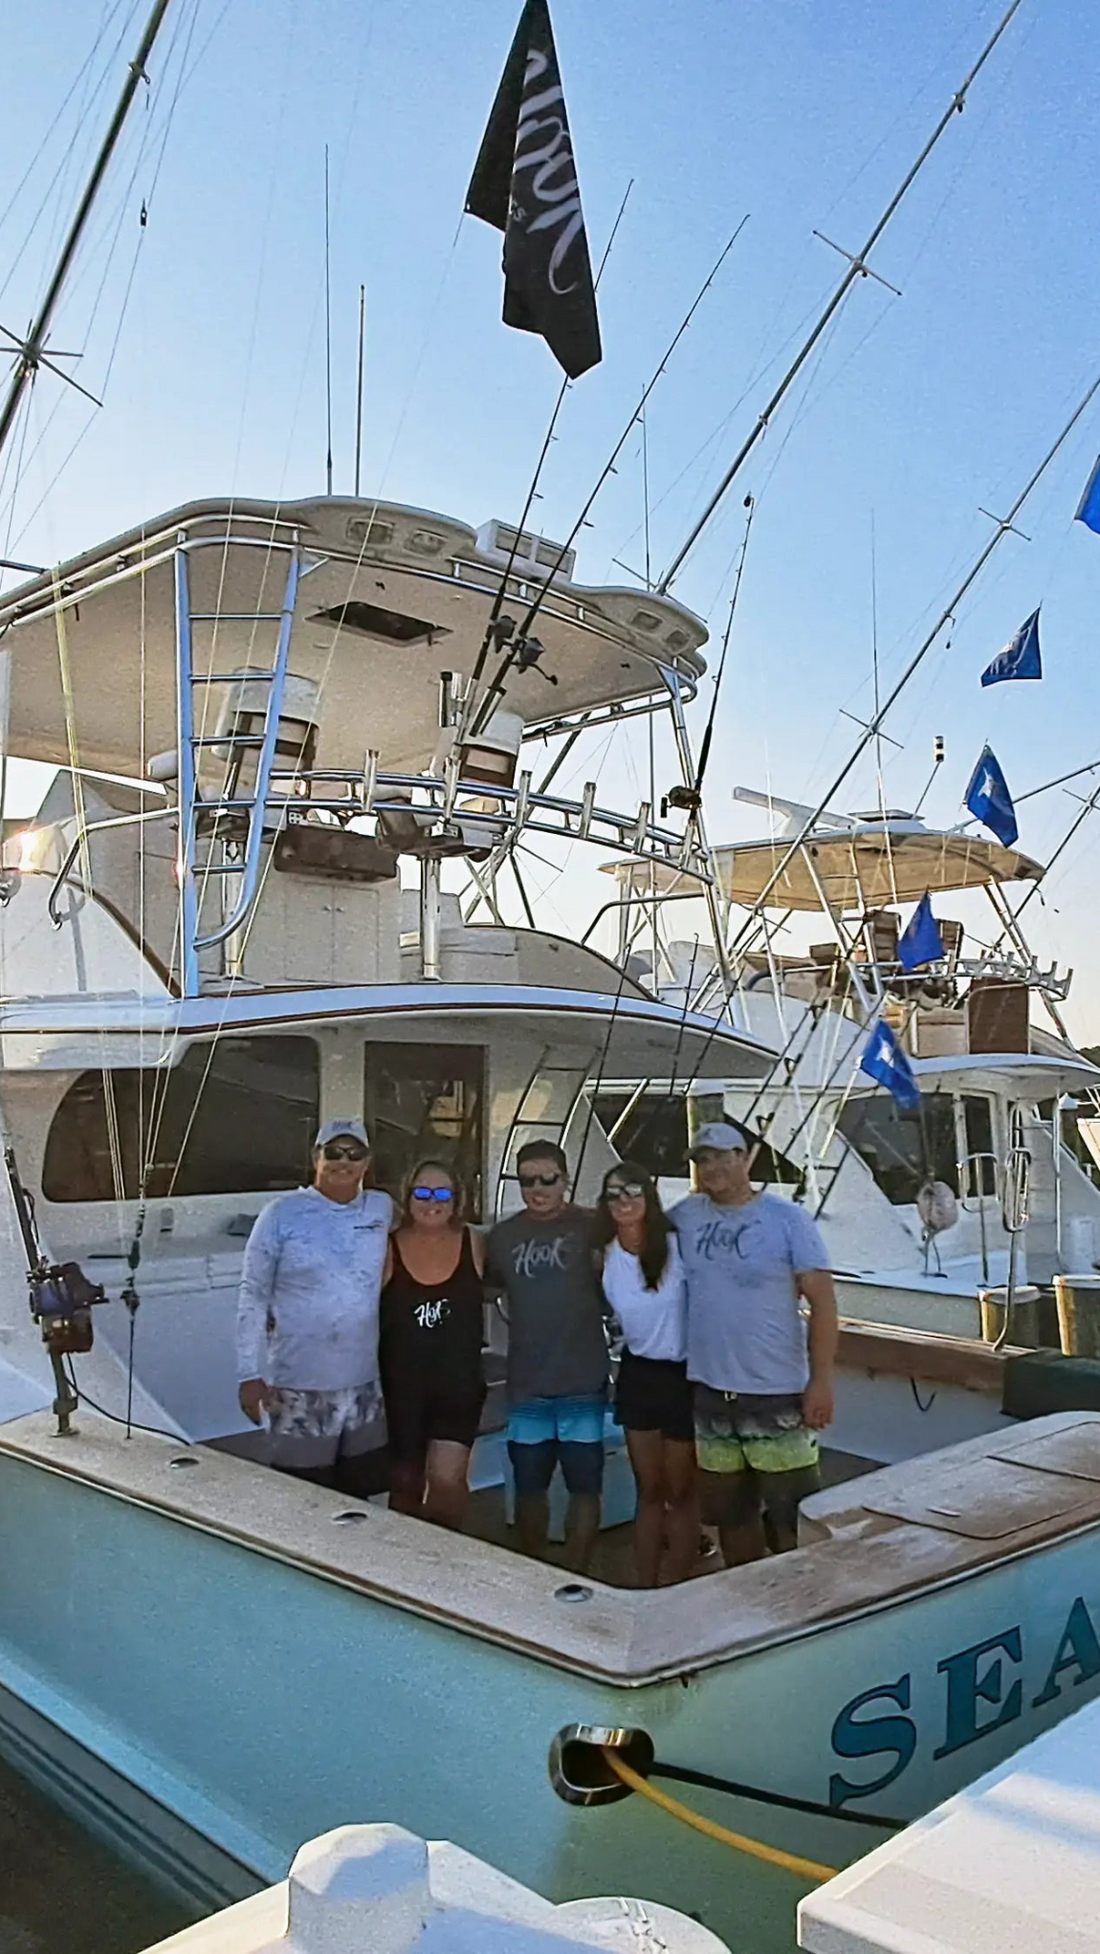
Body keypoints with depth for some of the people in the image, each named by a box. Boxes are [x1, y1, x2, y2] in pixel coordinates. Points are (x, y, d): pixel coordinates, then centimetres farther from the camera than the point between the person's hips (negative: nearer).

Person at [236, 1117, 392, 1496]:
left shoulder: (383, 1210, 2)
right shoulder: (283, 1215, -7)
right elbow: (253, 1296, -5)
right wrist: (250, 1374, -8)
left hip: (364, 1386, 4)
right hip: (300, 1389, -3)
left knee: (358, 1501, 15)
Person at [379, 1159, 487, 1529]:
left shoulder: (474, 1245, -5)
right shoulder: (388, 1250, -7)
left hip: (459, 1383, 0)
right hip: (401, 1385, 0)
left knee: (446, 1480, -9)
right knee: (406, 1482, 14)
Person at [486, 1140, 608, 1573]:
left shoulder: (590, 1228, -5)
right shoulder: (503, 1235, 5)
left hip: (583, 1384, -3)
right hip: (526, 1387, 3)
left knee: (584, 1486, 6)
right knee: (529, 1488, 14)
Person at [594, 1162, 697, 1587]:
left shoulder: (677, 1246, -17)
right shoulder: (605, 1256, -4)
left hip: (683, 1375, -4)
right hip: (637, 1374, 4)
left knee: (680, 1492, 9)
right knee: (648, 1490, 15)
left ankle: (678, 1591, 22)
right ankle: (646, 1587, 26)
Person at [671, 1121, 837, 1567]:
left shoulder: (787, 1219, -8)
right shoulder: (685, 1216, 3)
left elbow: (822, 1301, -9)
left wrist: (821, 1380, -14)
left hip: (778, 1395, -4)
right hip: (709, 1394, 4)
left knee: (792, 1514, 0)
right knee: (730, 1512, 18)